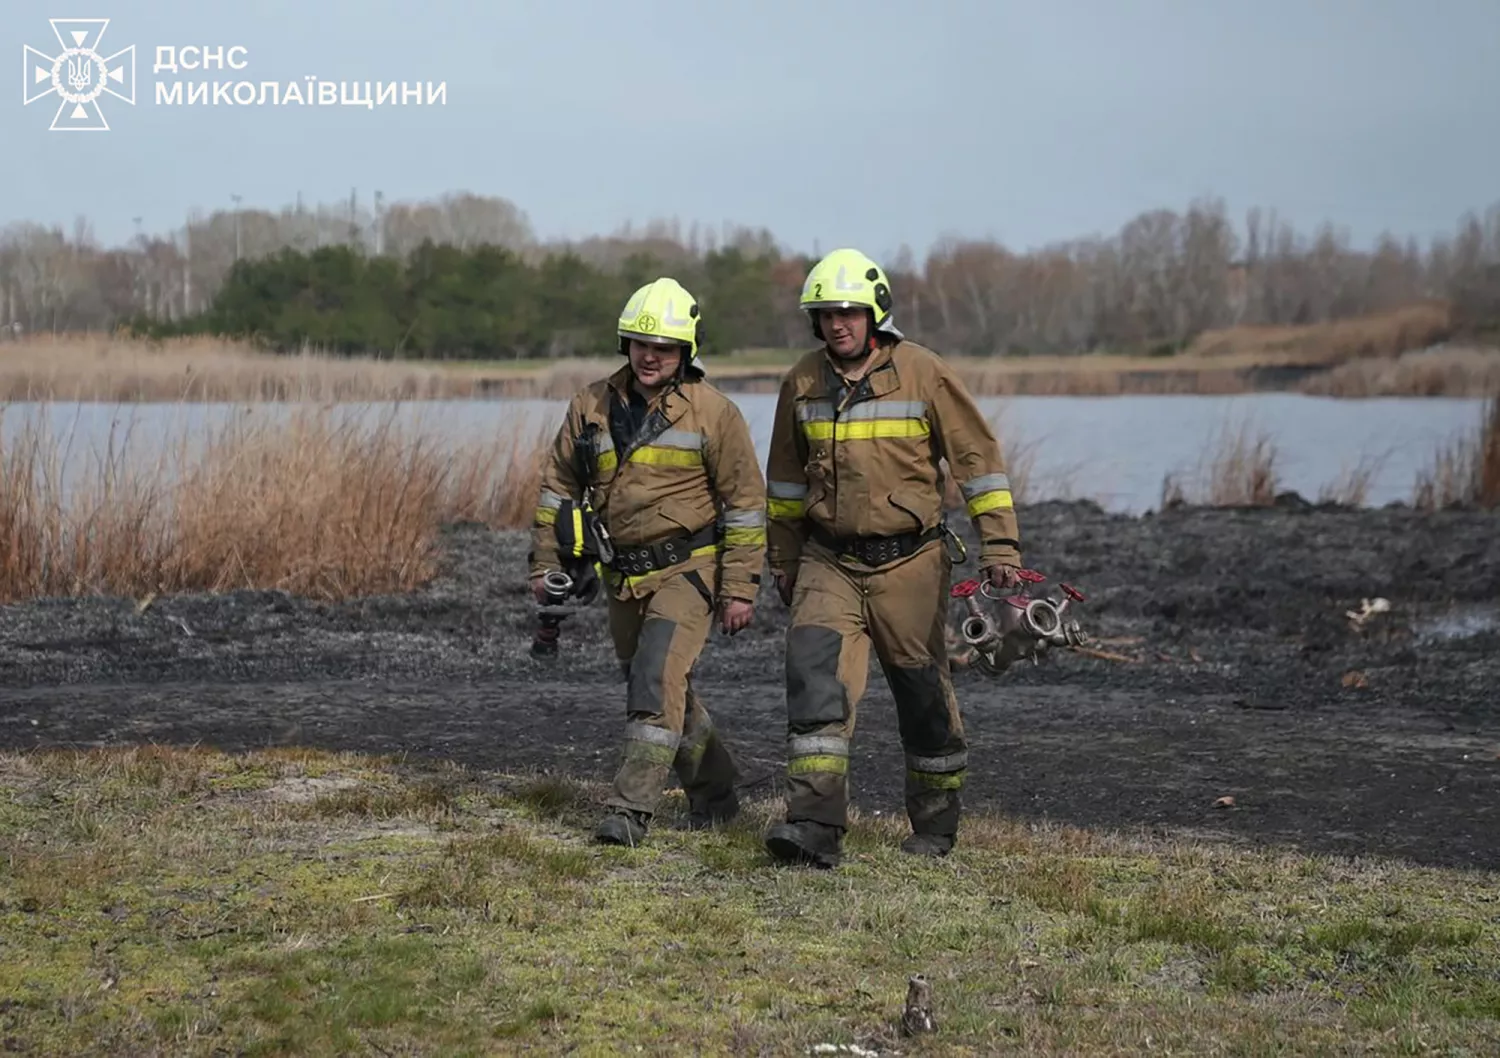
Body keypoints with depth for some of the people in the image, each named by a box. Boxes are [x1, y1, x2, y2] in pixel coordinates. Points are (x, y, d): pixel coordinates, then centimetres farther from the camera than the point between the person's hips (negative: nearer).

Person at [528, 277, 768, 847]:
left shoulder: (713, 413, -7)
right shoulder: (593, 405, 5)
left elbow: (746, 502, -4)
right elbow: (558, 486, 13)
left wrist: (740, 588, -7)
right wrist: (545, 564, 9)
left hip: (687, 571, -5)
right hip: (622, 578, 5)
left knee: (657, 680, -20)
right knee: (668, 691, 14)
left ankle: (630, 808, -21)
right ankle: (715, 795, 32)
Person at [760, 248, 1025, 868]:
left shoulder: (922, 374, -7)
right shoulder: (802, 383, 5)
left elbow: (977, 457, -4)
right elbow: (786, 478, 17)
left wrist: (999, 543, -9)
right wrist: (783, 559, 21)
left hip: (908, 562, -2)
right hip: (829, 562, 2)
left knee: (923, 690, 7)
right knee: (816, 673, -16)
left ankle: (936, 824, 25)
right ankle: (816, 824, -21)